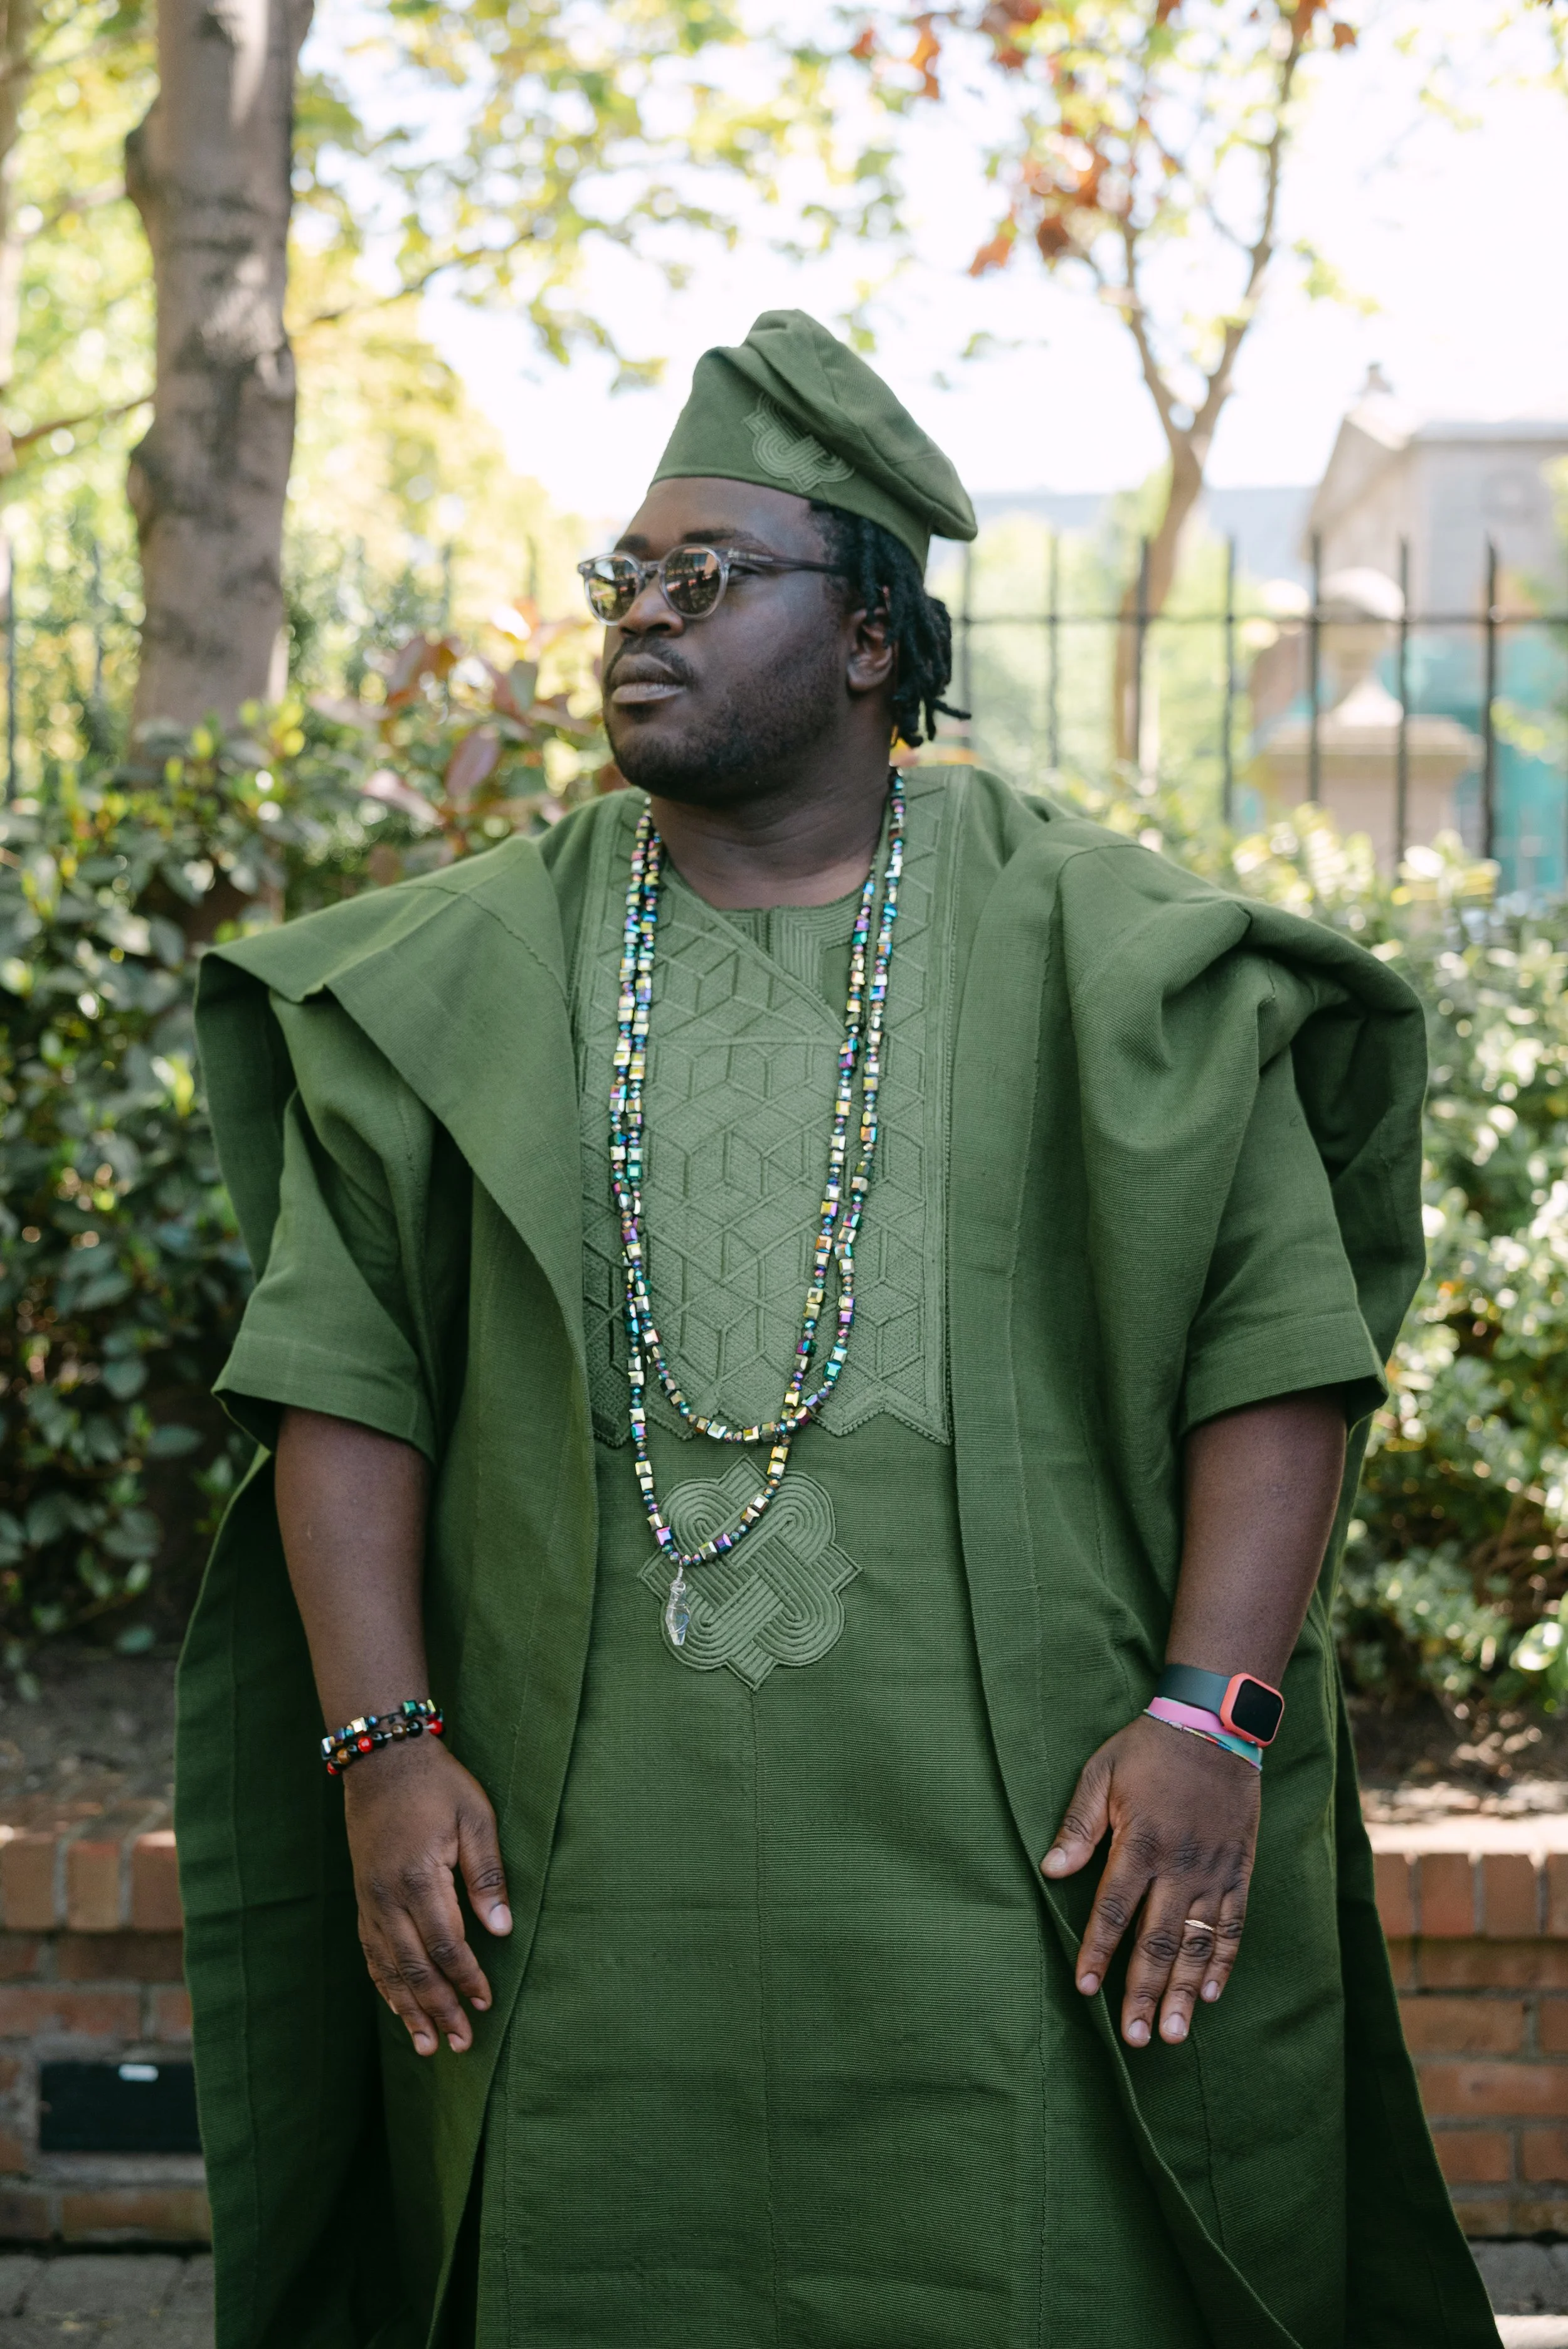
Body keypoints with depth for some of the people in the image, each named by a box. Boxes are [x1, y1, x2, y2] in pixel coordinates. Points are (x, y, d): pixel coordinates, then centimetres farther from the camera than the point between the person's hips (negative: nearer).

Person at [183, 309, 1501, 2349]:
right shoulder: (472, 980, 10)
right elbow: (344, 1377, 5)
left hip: (1005, 1871, -1)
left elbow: (1282, 1352, 0)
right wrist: (385, 1746, -6)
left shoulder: (1089, 959, 4)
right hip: (588, 1895, 2)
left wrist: (1212, 1715, -11)